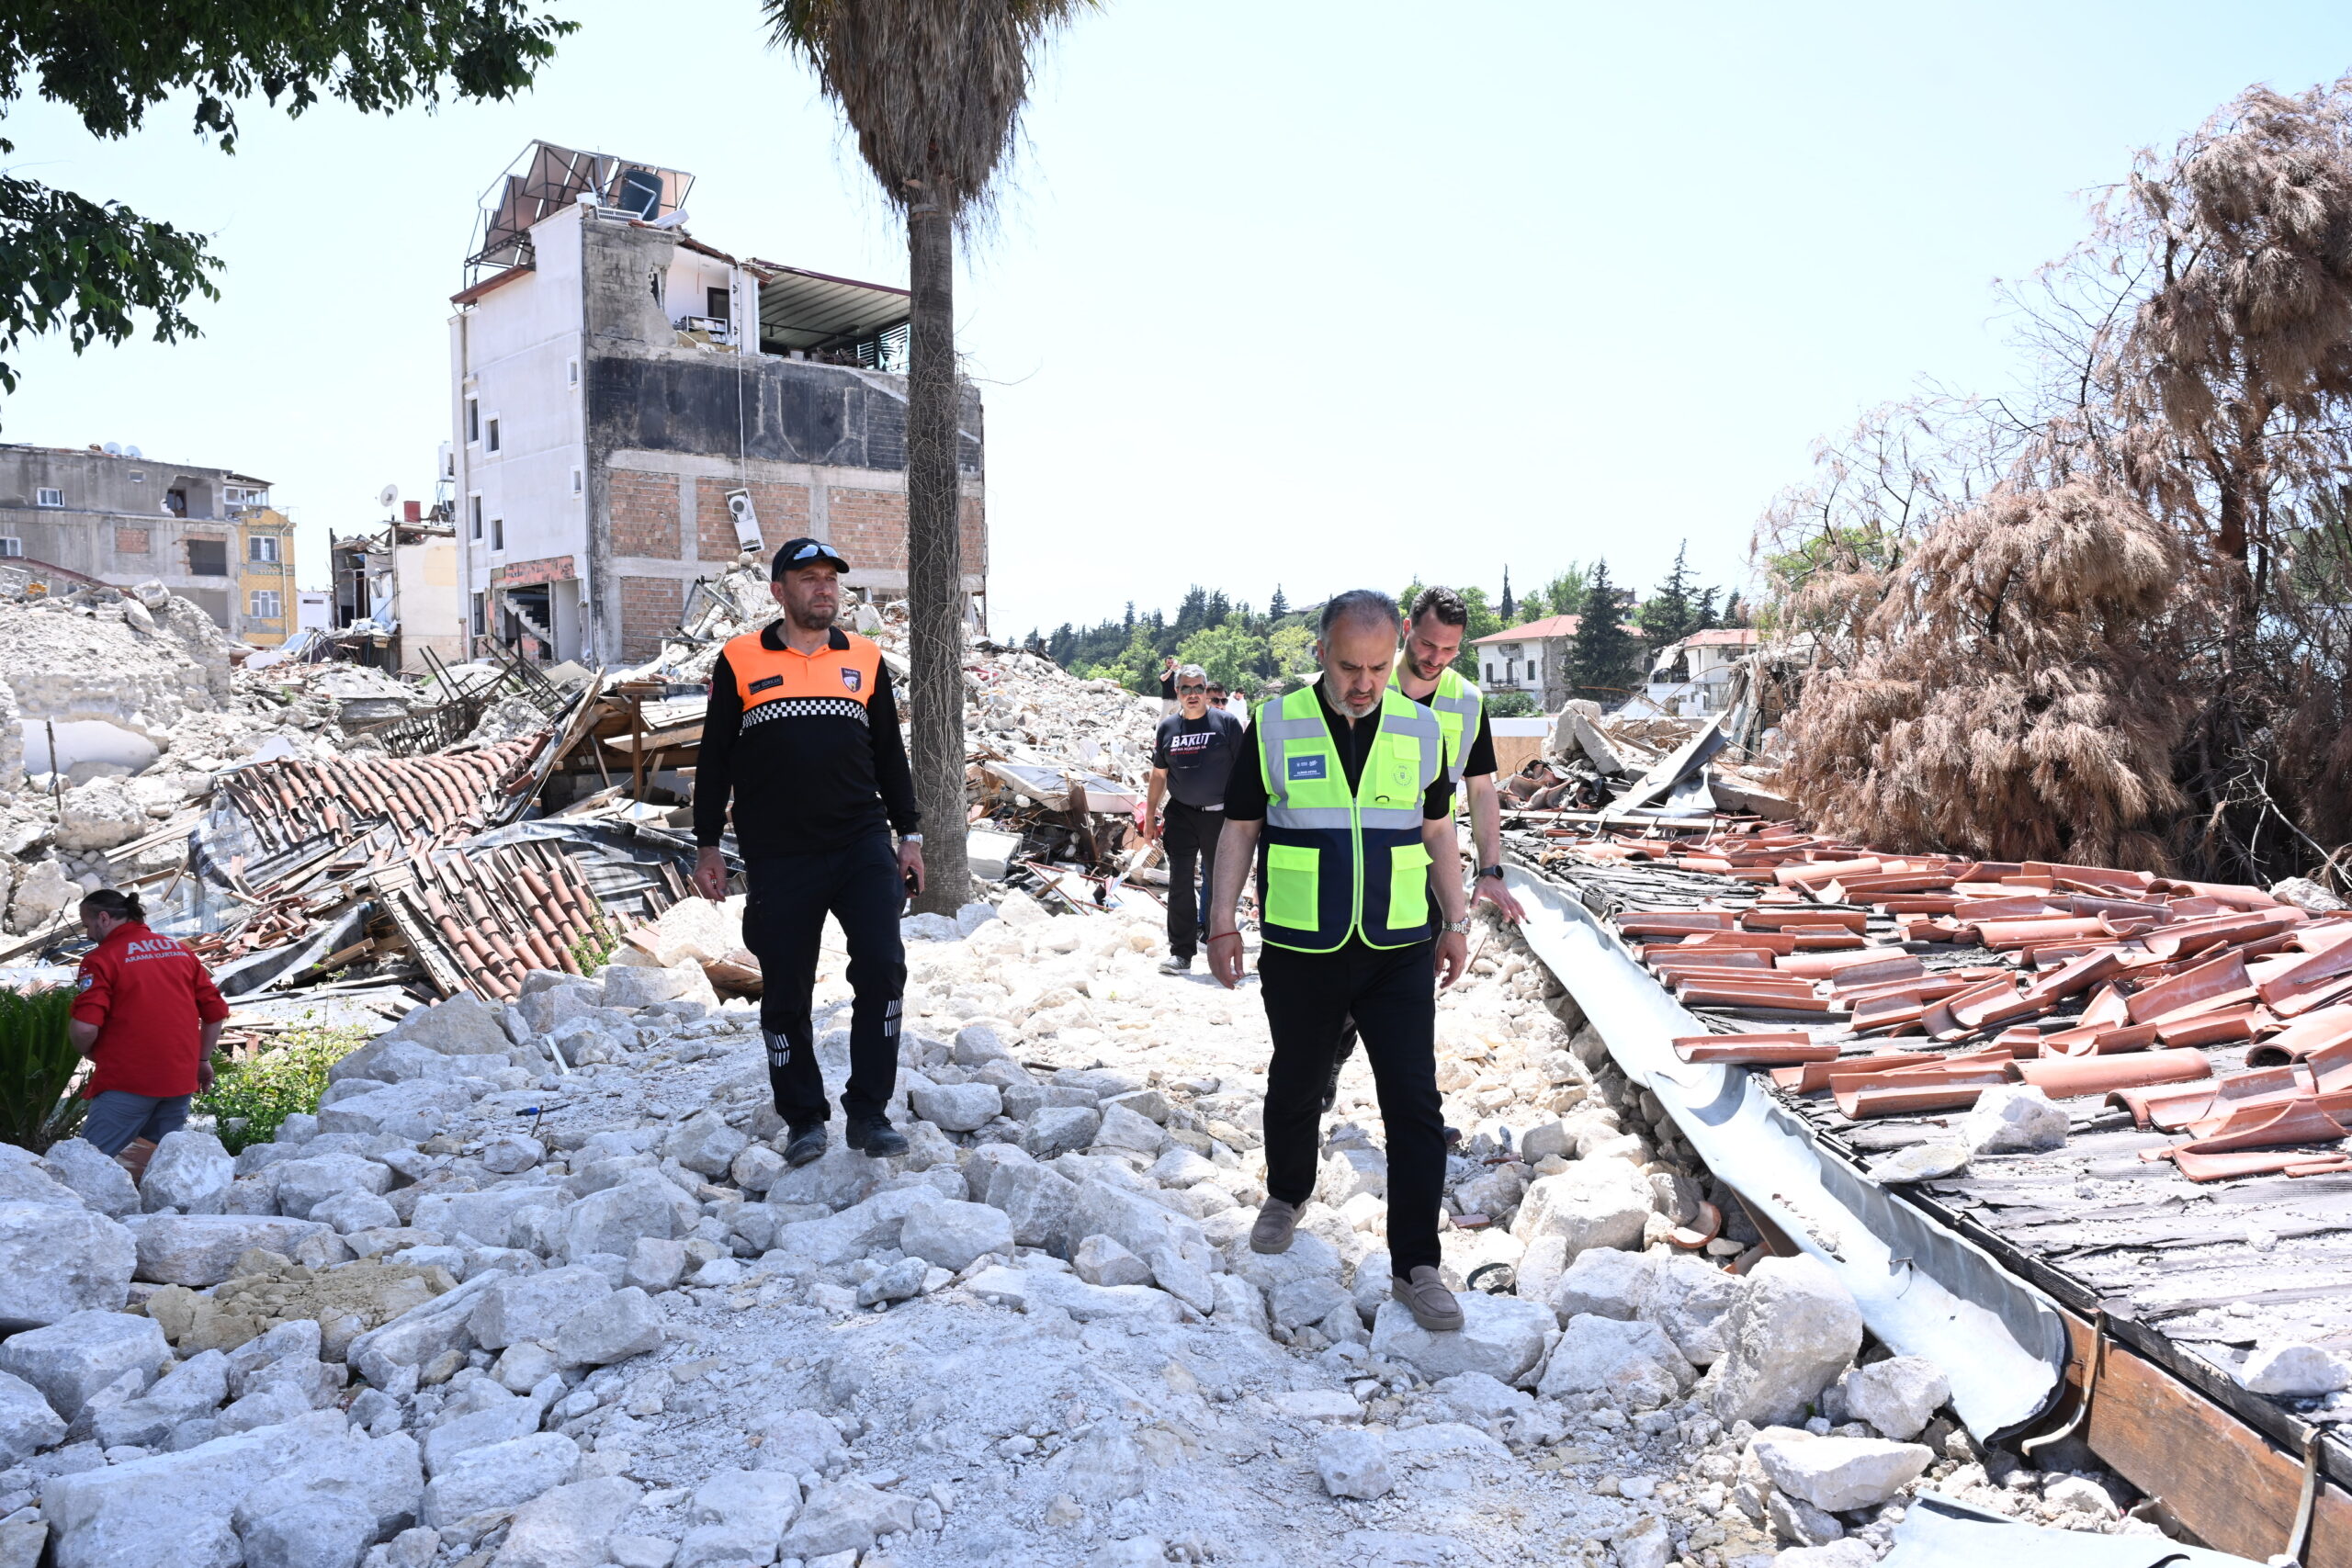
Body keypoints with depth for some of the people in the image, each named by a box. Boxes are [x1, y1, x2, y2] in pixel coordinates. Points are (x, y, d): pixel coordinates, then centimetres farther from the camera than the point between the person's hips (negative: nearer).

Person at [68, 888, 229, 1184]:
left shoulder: (103, 958, -6)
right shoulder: (180, 950, 11)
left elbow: (84, 1027, -16)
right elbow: (216, 1011, 11)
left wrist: (90, 1054, 4)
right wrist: (203, 1059, 20)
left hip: (127, 1081, -6)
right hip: (180, 1079, 6)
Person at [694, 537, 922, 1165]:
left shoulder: (865, 660, 11)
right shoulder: (740, 661, 5)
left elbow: (890, 754, 15)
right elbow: (714, 759, 8)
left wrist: (909, 836, 11)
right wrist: (708, 846, 5)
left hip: (863, 845, 1)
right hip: (778, 858, -1)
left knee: (882, 967, -12)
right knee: (786, 993, 4)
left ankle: (868, 1112, 0)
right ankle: (803, 1118, 20)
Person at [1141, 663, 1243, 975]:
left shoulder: (1227, 723, -4)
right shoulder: (1167, 727, 6)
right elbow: (1159, 773, 12)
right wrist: (1150, 814, 11)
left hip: (1219, 815, -2)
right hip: (1180, 815, 2)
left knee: (1218, 881, 8)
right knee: (1180, 884, -1)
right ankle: (1181, 954, 1)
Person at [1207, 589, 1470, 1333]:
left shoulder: (1420, 729, 2)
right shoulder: (1274, 728, -5)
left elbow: (1438, 832, 12)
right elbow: (1240, 828, 2)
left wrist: (1456, 922, 12)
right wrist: (1223, 921, -2)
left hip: (1399, 952, 1)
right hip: (1299, 953, 0)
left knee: (1414, 1105, -4)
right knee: (1294, 1084, 16)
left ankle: (1416, 1266, 6)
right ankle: (1286, 1196, 43)